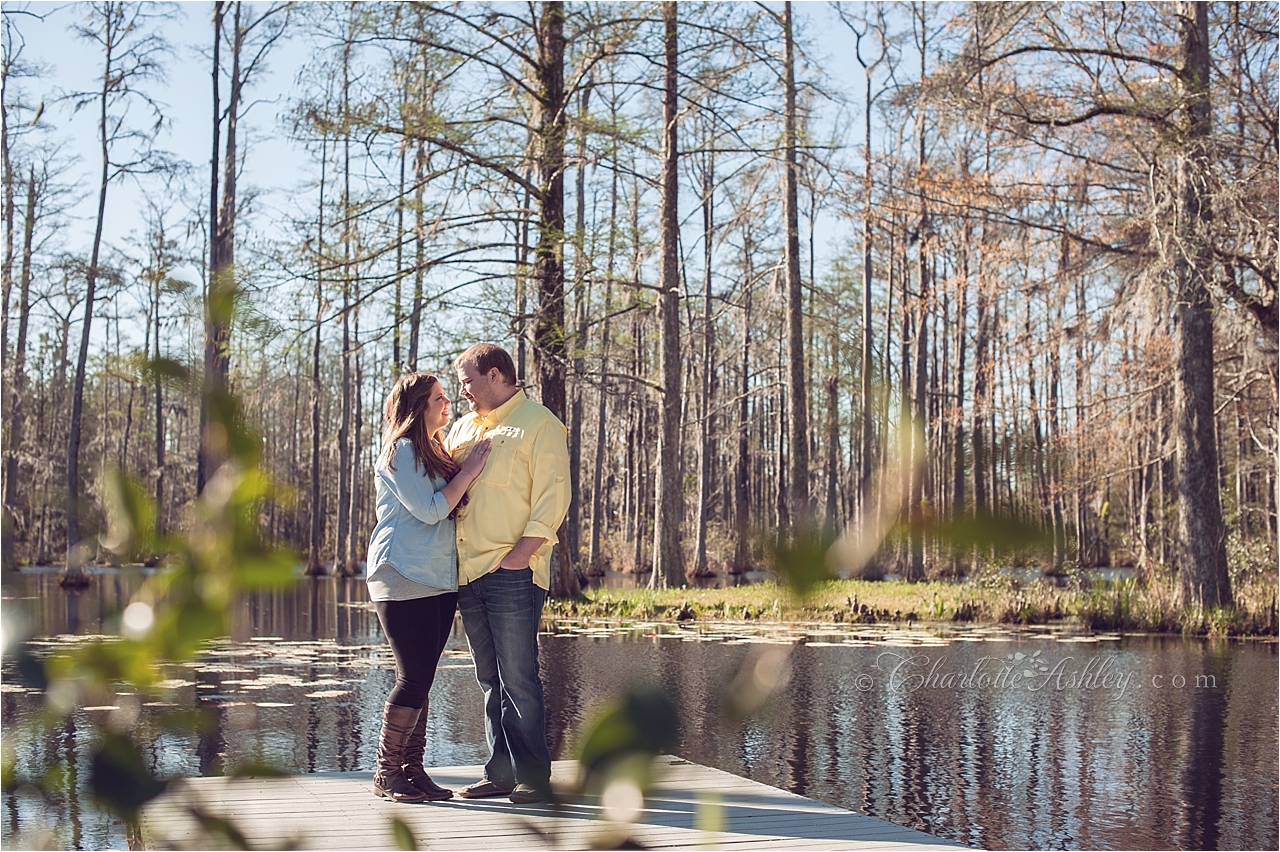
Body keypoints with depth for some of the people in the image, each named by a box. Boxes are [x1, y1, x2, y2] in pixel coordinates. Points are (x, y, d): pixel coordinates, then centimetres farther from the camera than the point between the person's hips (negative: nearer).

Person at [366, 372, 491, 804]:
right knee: (414, 679, -9)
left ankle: (412, 770, 10)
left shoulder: (434, 452, 21)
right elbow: (430, 510, -14)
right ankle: (386, 772, 0)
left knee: (420, 680, 7)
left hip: (439, 581, 8)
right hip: (404, 578, -8)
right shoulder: (401, 451, -7)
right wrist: (469, 471, -9)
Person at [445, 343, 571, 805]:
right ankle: (501, 772, 15)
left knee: (518, 677, -8)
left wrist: (521, 553, -17)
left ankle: (533, 776, -2)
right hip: (470, 572, 7)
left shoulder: (540, 424, -1)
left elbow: (552, 498, -9)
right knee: (490, 679, 10)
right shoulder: (464, 427, 21)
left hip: (513, 572, -7)